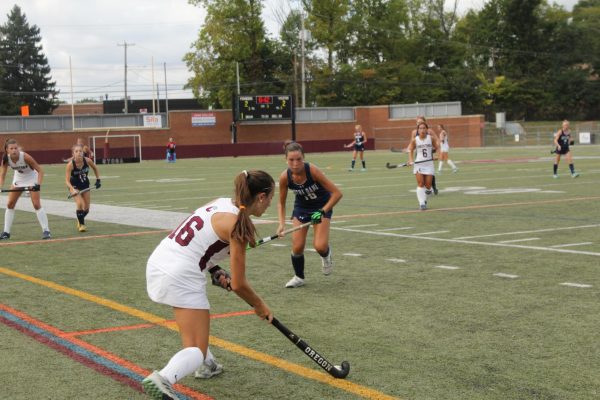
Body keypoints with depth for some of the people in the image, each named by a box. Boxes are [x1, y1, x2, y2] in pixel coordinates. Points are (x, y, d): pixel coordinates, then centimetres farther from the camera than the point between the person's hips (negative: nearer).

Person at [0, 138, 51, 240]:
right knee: (10, 204, 5)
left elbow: (40, 170, -27)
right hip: (18, 179, 5)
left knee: (37, 205, -13)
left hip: (31, 179, -5)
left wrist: (38, 184, -39)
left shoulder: (25, 157, -33)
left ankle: (46, 231, -6)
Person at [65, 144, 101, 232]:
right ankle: (81, 224, -3)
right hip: (74, 186, -3)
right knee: (80, 204, -24)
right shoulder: (70, 164, -28)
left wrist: (98, 180, -2)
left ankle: (80, 219, 39)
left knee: (86, 208, 7)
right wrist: (73, 190, -43)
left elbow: (95, 168, 1)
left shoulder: (87, 160, -21)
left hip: (85, 184, 3)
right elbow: (67, 180, -27)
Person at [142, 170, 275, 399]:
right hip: (180, 279, -9)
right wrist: (260, 307, 10)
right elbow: (238, 285, -8)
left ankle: (206, 364, 43)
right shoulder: (238, 225, -11)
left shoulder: (221, 203, 11)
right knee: (196, 351, -5)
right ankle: (163, 379, -30)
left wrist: (216, 272, 9)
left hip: (156, 262, 9)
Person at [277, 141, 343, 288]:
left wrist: (323, 212, -32)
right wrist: (282, 224, -20)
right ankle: (299, 277, 20)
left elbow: (337, 193, -27)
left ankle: (326, 255, 21)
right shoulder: (285, 177, -23)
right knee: (297, 246, -7)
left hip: (322, 206, -3)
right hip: (301, 207, 3)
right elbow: (281, 203, -7)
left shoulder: (312, 170, -32)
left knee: (319, 246, -18)